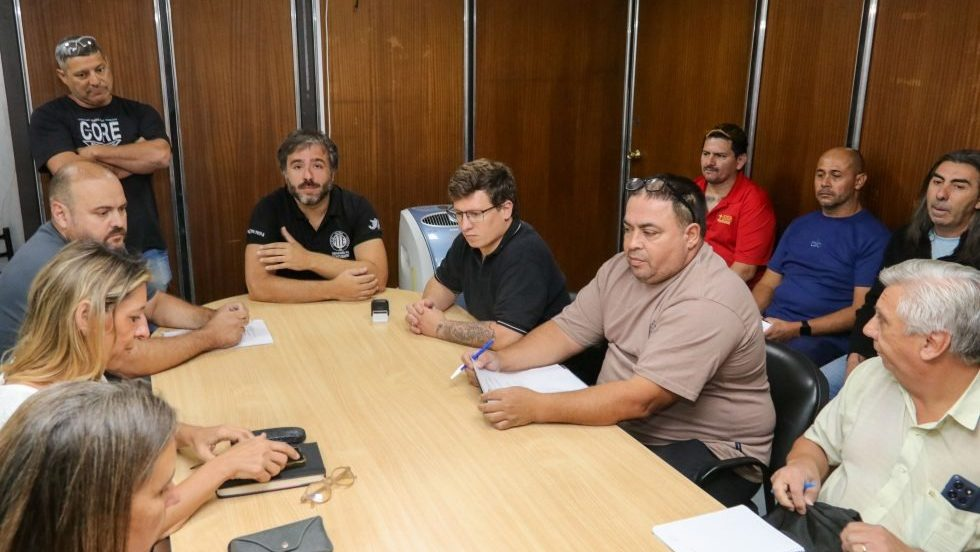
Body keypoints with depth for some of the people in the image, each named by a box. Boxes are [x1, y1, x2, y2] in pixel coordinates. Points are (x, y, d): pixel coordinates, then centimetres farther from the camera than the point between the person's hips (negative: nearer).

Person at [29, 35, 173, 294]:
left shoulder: (139, 113, 8)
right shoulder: (49, 117, 1)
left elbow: (160, 156, -11)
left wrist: (94, 152, -10)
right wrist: (136, 156, -6)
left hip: (146, 248, 2)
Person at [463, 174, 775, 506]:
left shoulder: (708, 303, -26)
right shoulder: (622, 269, 1)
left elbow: (641, 400, -31)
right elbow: (567, 331, 4)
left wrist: (537, 408, -34)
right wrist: (501, 360, -13)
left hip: (711, 452, -7)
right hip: (625, 425, 7)